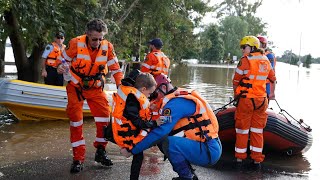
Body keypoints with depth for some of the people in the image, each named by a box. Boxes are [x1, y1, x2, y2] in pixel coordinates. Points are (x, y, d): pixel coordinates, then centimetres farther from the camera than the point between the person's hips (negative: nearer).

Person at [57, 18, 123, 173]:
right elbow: (63, 59, -8)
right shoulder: (76, 43, -22)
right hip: (76, 87, -2)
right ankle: (78, 158, 2)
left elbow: (115, 68, -4)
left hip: (95, 88, 2)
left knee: (104, 117, -4)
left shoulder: (107, 47, -14)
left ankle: (100, 152, 14)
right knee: (76, 119, -7)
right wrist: (60, 67, -31)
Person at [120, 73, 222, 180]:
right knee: (162, 139, 7)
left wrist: (132, 151, -16)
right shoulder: (182, 97, 12)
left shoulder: (176, 103, -16)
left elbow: (160, 132, -22)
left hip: (210, 151, -10)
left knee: (169, 142, -26)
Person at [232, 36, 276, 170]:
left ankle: (239, 159, 14)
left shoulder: (245, 60, -9)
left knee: (242, 129, 7)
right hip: (262, 100, 5)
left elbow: (236, 81, -4)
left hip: (246, 99, -4)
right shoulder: (266, 60, 7)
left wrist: (236, 94, 10)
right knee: (258, 130, 10)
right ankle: (257, 161, 14)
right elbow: (272, 79, 16)